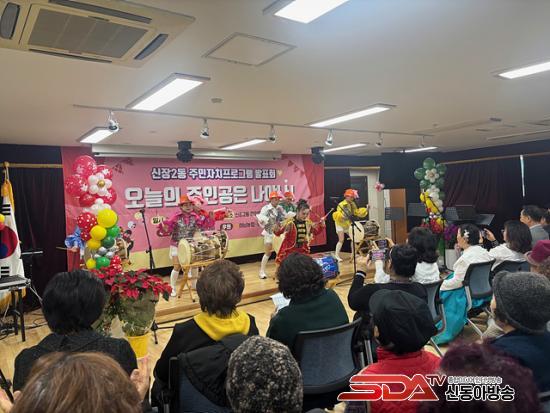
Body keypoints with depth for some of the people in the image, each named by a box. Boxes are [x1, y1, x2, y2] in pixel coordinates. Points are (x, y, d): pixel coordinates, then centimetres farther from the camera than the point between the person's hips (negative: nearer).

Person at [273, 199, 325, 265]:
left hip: (303, 251, 5)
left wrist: (321, 225, 1)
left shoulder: (308, 222, 0)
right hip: (289, 251, -5)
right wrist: (277, 228, -40)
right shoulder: (289, 222, -17)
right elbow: (277, 232, -19)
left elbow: (316, 231, 17)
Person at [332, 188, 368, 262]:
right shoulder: (341, 205, -21)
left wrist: (366, 210, -5)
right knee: (341, 240, -13)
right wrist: (341, 216, -49)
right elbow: (336, 215, -29)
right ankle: (336, 255, -6)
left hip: (348, 224, 7)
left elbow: (357, 212, 6)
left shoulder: (352, 204, 1)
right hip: (340, 224, -7)